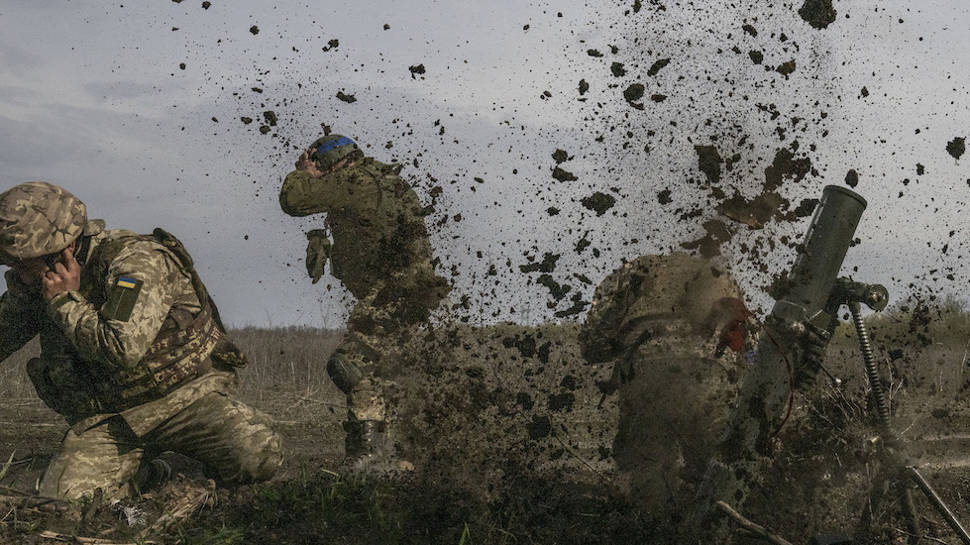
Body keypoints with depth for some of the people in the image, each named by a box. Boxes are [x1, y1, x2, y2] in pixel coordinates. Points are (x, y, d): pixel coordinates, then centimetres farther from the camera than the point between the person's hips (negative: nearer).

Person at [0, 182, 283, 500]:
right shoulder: (31, 284, 3)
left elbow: (122, 351, -32)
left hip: (184, 395, -5)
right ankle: (143, 475, 12)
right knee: (61, 499, -20)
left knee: (258, 456, -30)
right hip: (105, 420, 5)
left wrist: (66, 302, -22)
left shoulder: (135, 260, -19)